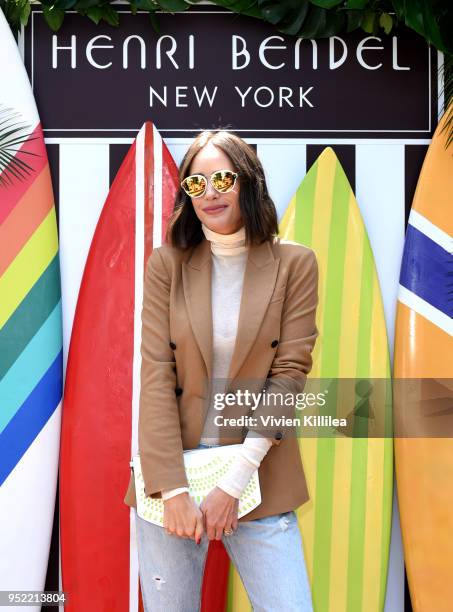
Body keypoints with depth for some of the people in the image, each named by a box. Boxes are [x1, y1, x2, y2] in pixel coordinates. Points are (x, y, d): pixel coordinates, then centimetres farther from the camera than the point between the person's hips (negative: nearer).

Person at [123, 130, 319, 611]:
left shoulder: (294, 263, -2)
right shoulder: (167, 263, -1)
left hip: (259, 477, 0)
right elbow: (156, 375, -6)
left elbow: (290, 372, -6)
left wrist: (234, 482, -11)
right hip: (170, 472, 1)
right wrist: (173, 490, -12)